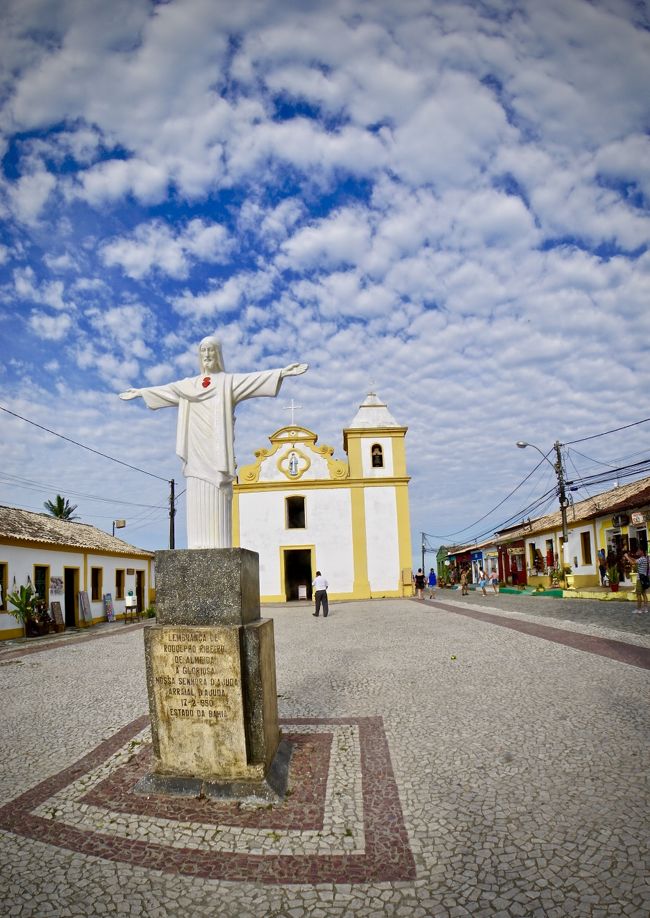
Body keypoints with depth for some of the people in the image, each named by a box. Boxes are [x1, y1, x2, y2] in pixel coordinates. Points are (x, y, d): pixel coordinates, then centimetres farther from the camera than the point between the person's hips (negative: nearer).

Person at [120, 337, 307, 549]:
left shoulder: (229, 381, 8)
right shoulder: (189, 384, 21)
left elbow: (256, 379, -3)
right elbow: (167, 389, 32)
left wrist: (283, 372, -15)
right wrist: (140, 392, 39)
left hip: (217, 446, -4)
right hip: (197, 449, 4)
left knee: (217, 496, -10)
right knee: (198, 497, -2)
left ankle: (220, 546, -13)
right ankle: (199, 546, -3)